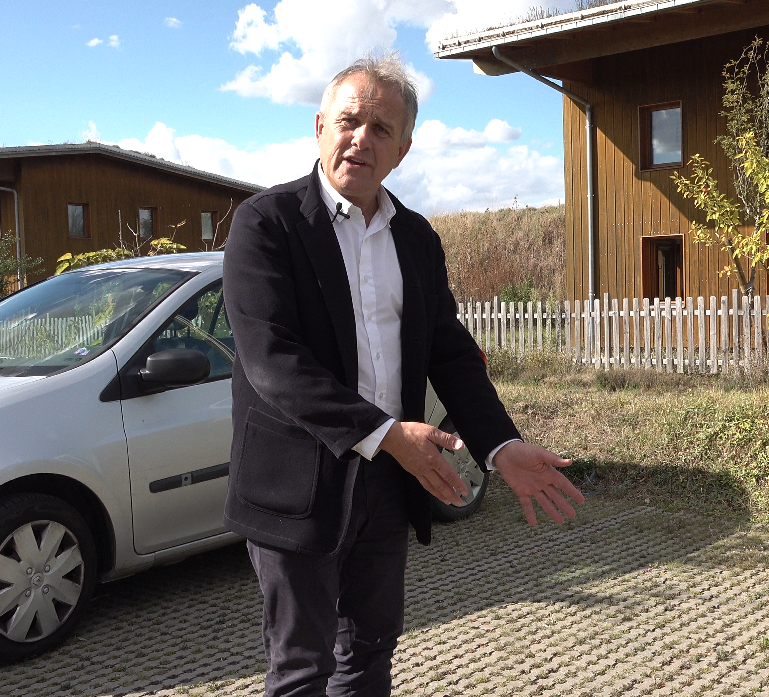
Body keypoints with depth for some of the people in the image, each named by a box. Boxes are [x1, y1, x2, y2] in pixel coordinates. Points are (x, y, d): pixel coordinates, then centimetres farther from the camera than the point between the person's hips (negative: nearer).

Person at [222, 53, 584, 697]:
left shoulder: (417, 236, 9)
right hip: (299, 488, -5)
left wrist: (502, 446, -7)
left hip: (388, 484, 6)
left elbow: (450, 350, 8)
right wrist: (383, 433, -26)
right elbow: (271, 359, -21)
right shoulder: (267, 221, -10)